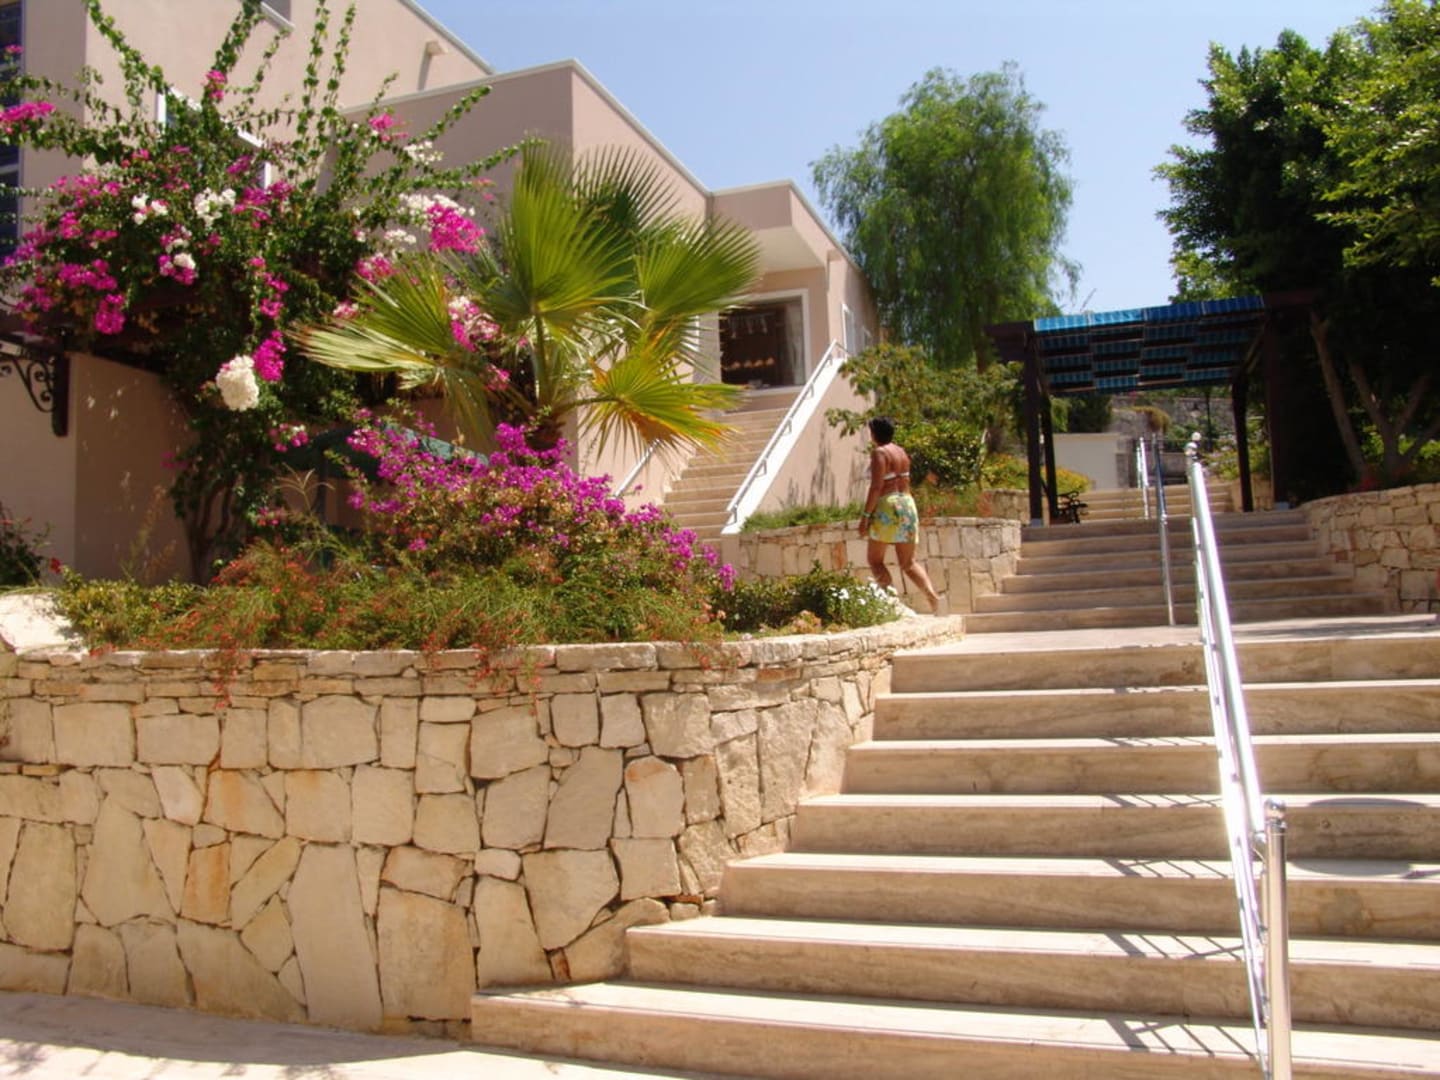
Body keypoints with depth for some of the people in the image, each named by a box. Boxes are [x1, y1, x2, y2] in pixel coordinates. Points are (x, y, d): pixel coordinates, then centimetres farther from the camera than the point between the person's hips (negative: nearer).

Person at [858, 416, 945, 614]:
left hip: (887, 506, -7)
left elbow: (876, 487, -16)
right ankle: (933, 596, -10)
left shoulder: (879, 452, -8)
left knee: (874, 560, 2)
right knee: (908, 563, 8)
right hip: (908, 504, 8)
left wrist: (865, 515, -15)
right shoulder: (902, 452, 15)